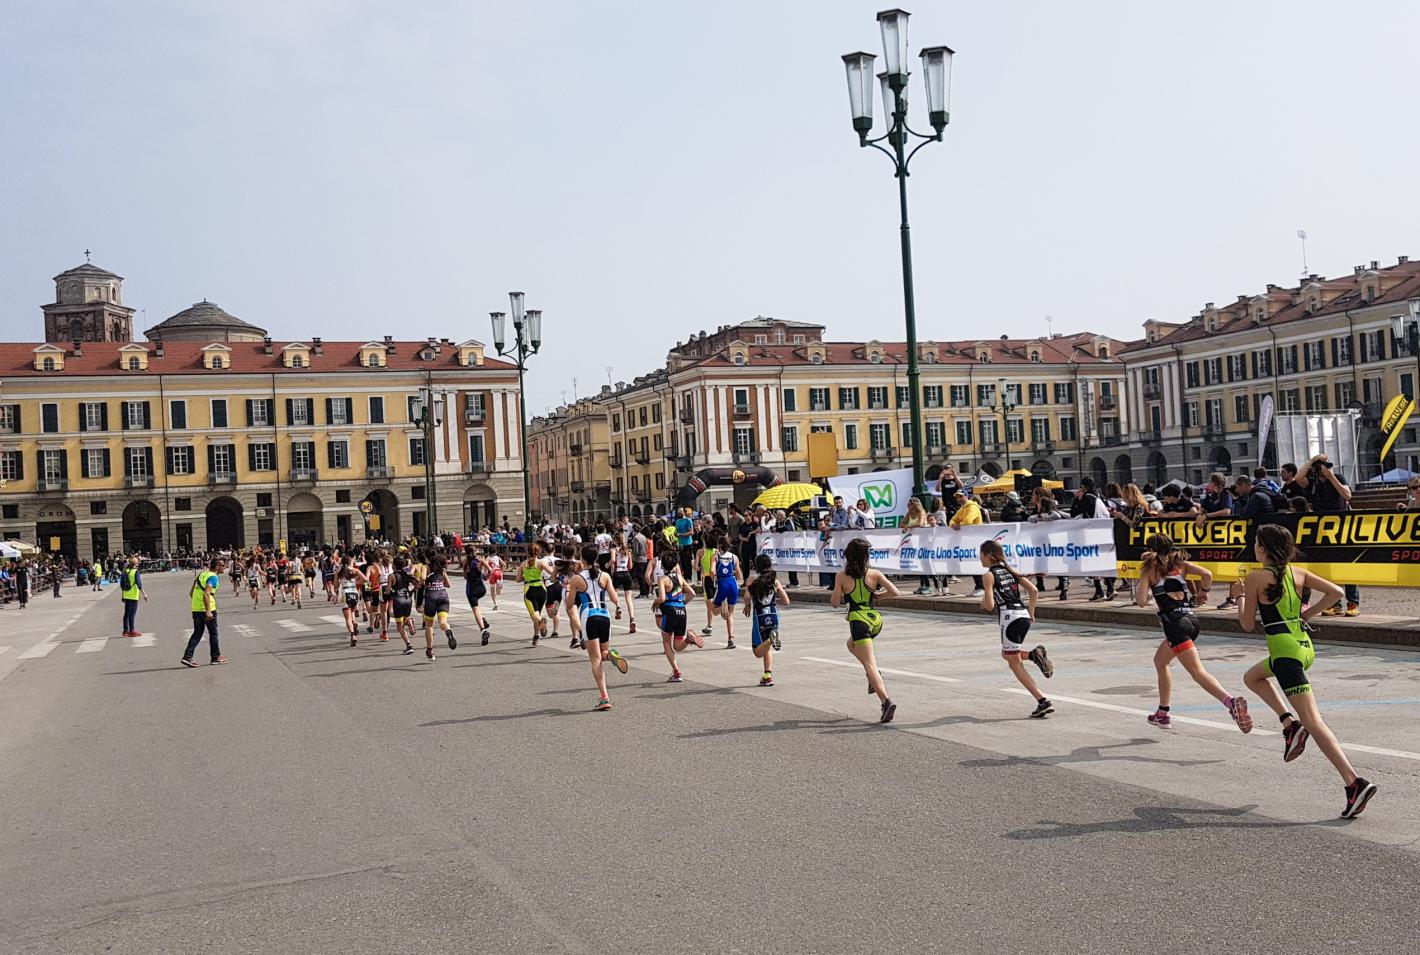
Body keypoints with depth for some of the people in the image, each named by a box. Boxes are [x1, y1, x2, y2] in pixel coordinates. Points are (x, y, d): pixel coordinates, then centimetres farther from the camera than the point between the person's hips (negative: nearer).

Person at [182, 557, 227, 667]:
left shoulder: (202, 574, 13)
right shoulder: (213, 577, -13)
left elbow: (191, 592, 17)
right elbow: (206, 594, -26)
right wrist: (208, 611, -28)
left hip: (195, 609, 7)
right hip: (207, 609, -7)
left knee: (197, 633, 12)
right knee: (213, 633, 8)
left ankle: (187, 656, 2)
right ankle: (216, 657, 17)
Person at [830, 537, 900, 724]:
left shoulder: (841, 577, -4)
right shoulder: (874, 574, 1)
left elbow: (835, 604, 0)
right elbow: (894, 592, -3)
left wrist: (836, 591, 20)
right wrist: (876, 594, 13)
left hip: (859, 621, -4)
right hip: (875, 619, 4)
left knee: (869, 665, -5)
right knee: (852, 644, 33)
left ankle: (886, 701, -22)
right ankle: (875, 675, 15)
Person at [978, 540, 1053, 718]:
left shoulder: (990, 575, -5)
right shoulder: (1011, 570, 15)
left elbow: (990, 606, -12)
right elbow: (1034, 591, 9)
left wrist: (983, 603, 10)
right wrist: (1031, 613, 16)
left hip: (1009, 618, -8)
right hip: (1024, 616, 8)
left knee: (1015, 664, 3)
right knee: (1007, 654, 29)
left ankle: (1043, 701, -7)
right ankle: (1035, 655, 0)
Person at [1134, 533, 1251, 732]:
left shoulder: (1149, 570, 4)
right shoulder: (1180, 564, 16)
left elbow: (1141, 601, -6)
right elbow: (1207, 574, -1)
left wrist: (1138, 588, 14)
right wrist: (1203, 592, 16)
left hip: (1176, 624, -7)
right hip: (1191, 619, 7)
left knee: (1198, 672, -13)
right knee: (1160, 660, 26)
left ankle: (1231, 702, -36)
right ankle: (1162, 713, 30)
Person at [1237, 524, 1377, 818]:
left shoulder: (1255, 578, -8)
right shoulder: (1298, 573, 8)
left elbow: (1248, 625, -2)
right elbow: (1336, 592, 5)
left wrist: (1241, 597, 14)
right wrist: (1308, 614, 14)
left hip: (1285, 651, -8)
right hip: (1305, 646, 8)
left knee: (1313, 722, -9)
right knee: (1252, 677, 31)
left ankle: (1355, 783, -16)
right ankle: (1290, 724, 15)